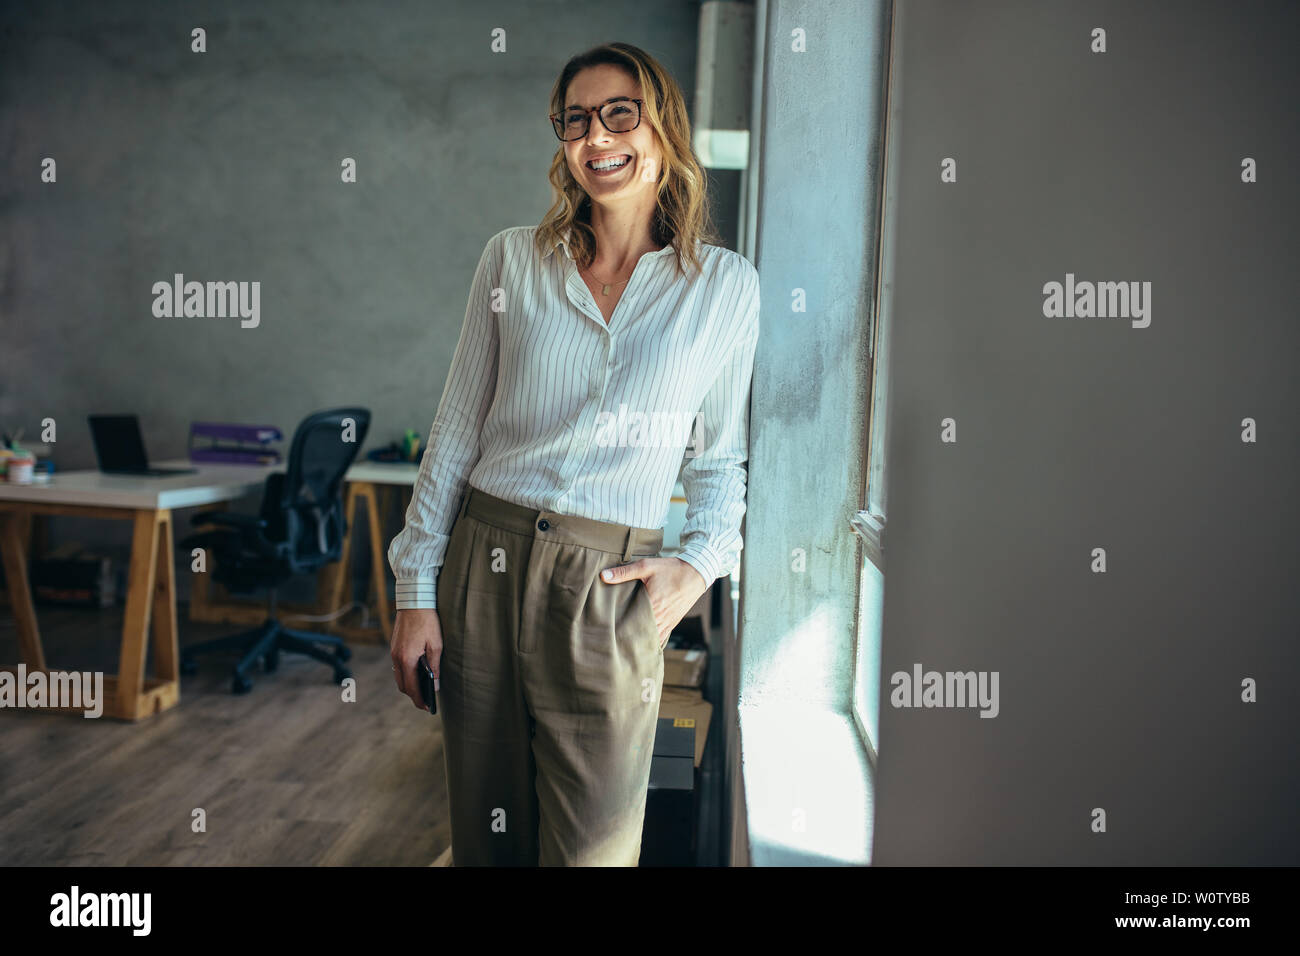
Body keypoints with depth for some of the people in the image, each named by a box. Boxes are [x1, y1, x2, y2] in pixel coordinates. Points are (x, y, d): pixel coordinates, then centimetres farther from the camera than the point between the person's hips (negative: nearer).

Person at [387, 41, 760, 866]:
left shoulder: (726, 286, 3)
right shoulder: (514, 259, 5)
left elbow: (719, 454, 12)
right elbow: (455, 432, 5)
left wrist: (701, 564, -4)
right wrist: (416, 592, 3)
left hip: (611, 590, -1)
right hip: (485, 565, 2)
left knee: (593, 847, 3)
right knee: (486, 834, 12)